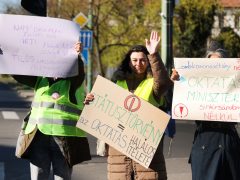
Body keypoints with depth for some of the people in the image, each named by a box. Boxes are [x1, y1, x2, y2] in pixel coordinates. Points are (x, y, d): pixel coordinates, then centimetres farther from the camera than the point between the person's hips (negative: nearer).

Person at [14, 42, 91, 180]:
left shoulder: (73, 83, 0)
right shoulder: (40, 80, 12)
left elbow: (78, 70, -19)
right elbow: (19, 74, 9)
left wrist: (77, 56, -38)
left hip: (65, 138, -4)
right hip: (38, 137, 4)